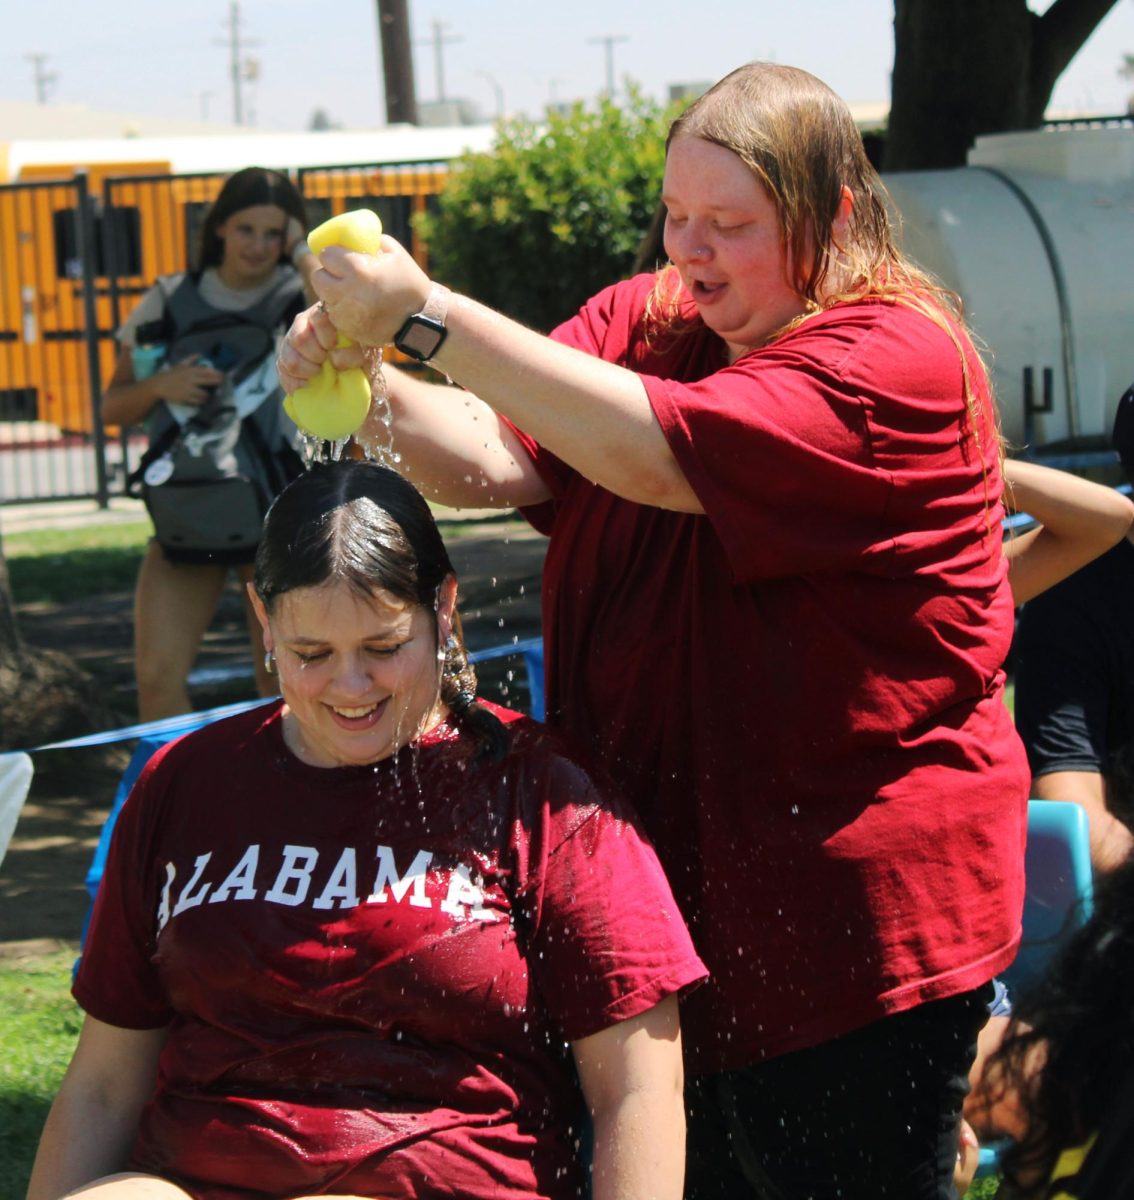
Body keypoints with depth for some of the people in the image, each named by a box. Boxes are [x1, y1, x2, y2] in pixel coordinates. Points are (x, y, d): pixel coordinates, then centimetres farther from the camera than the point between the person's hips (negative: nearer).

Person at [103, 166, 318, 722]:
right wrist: (160, 385, -9)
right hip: (184, 520, 2)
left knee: (284, 681, 3)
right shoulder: (170, 301, 7)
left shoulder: (301, 296, -1)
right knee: (156, 678, -6)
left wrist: (302, 252, -15)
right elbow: (113, 408, 11)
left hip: (278, 523, -2)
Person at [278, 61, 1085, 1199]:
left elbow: (662, 455, -29)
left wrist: (425, 316, -29)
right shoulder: (646, 321, 7)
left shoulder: (897, 359, -16)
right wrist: (369, 385, -25)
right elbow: (493, 461, -4)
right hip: (677, 890, 7)